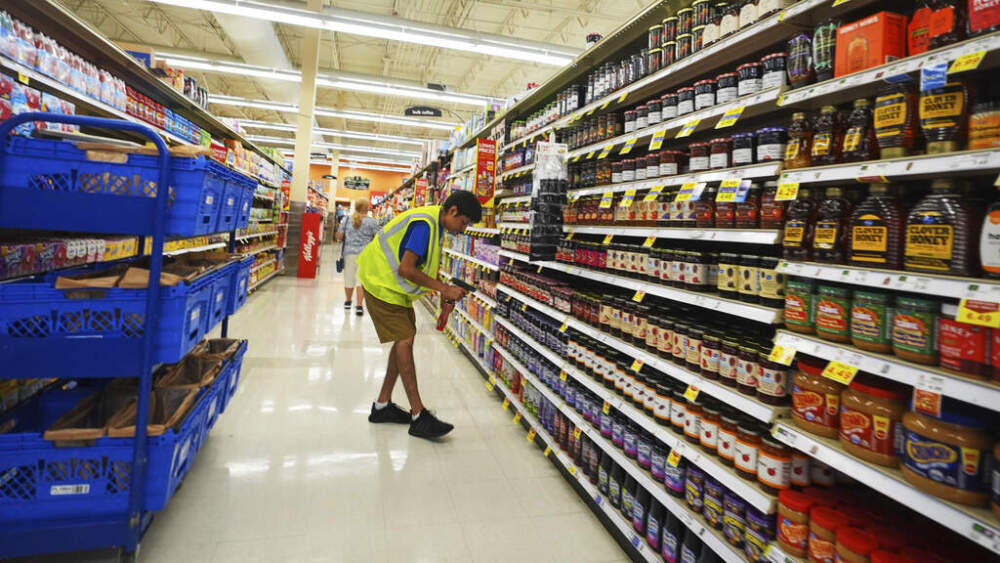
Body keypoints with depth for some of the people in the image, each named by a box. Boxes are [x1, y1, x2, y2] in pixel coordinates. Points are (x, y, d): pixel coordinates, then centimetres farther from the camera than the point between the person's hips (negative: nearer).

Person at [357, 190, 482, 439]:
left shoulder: (434, 222, 7)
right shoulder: (424, 224, -24)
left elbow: (424, 266, 11)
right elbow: (405, 270, -30)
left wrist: (446, 290, -2)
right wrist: (444, 289, -25)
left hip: (395, 287, 10)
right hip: (383, 286, -10)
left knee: (404, 340, 10)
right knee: (404, 341, -12)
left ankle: (382, 405, 21)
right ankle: (418, 417, -9)